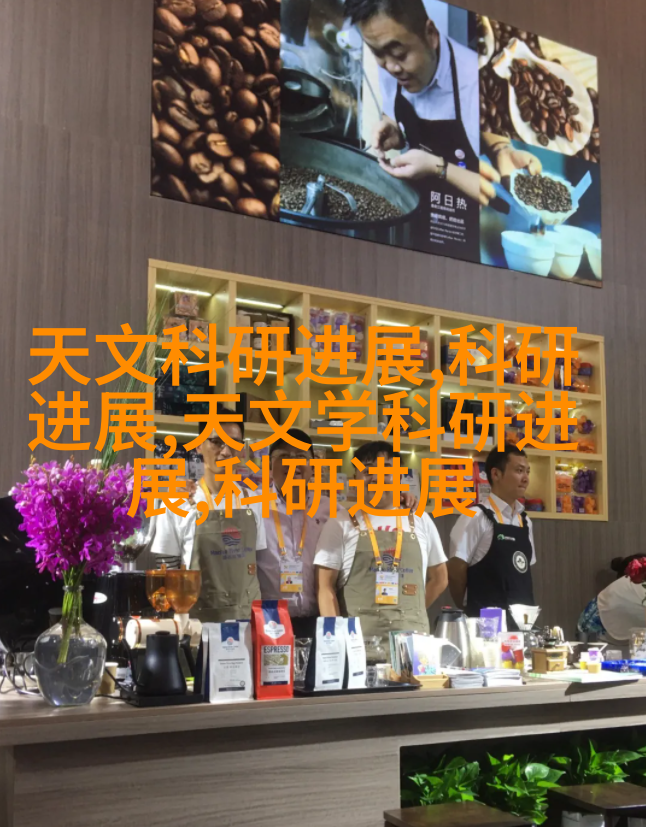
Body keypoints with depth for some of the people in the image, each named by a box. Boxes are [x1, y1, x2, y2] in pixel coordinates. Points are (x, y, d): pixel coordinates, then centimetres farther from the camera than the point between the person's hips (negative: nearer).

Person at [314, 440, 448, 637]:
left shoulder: (420, 522, 11)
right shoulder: (341, 523, 3)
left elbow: (439, 579, 18)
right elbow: (326, 586, -1)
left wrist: (408, 613, 7)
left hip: (412, 633, 2)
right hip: (357, 635, -2)